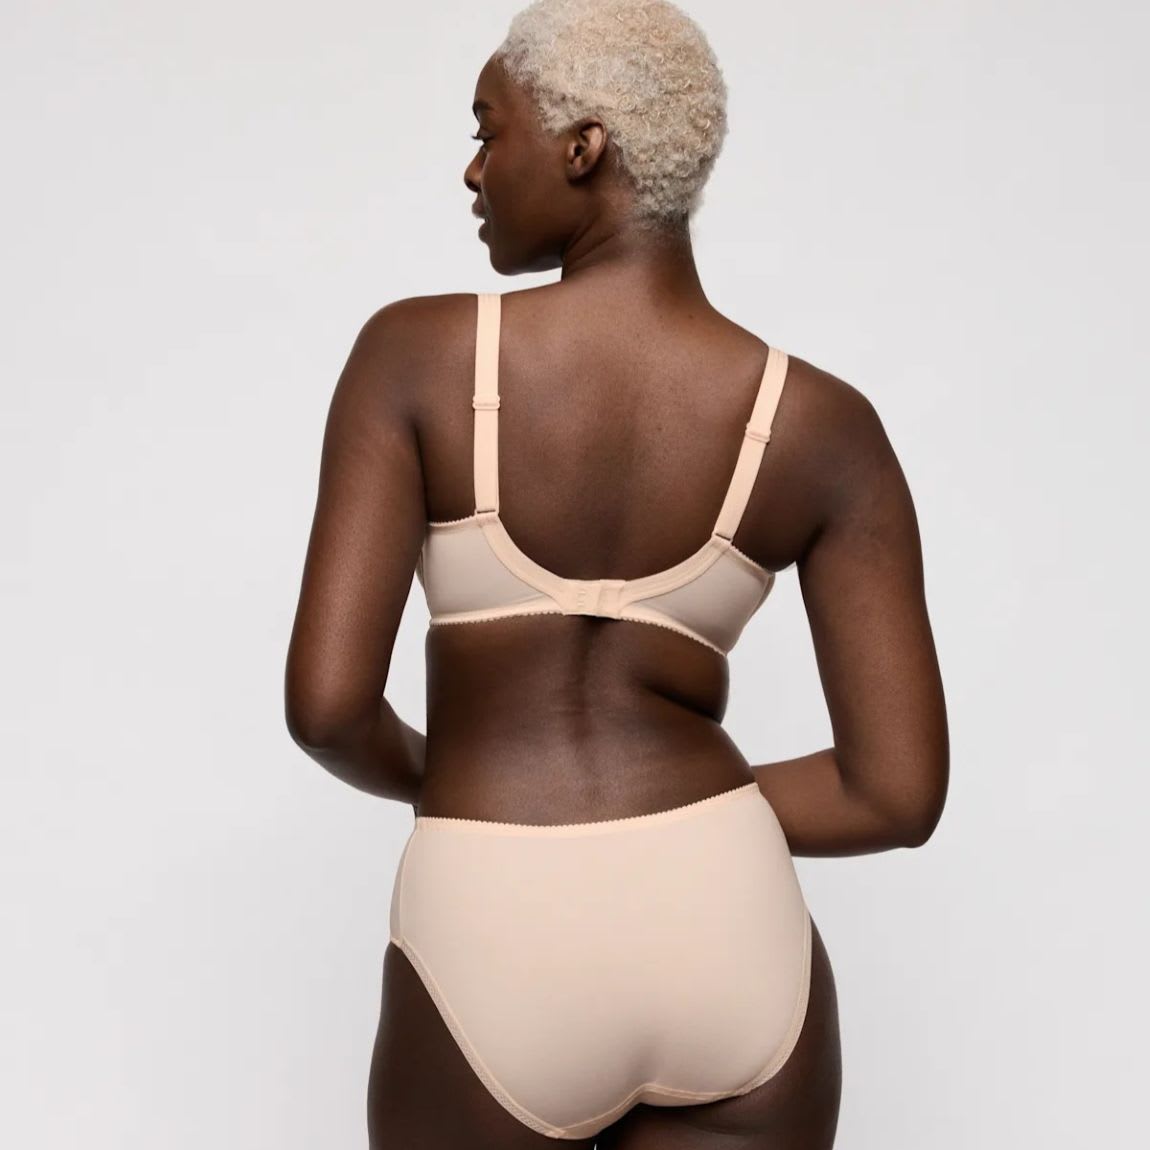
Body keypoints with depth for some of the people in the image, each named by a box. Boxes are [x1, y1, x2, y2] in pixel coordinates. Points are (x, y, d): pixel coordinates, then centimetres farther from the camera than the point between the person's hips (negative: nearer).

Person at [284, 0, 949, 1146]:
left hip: (498, 970, -1)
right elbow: (901, 790, -3)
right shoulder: (825, 425, -2)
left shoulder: (415, 353, -8)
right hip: (729, 946, 2)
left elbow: (325, 703, -12)